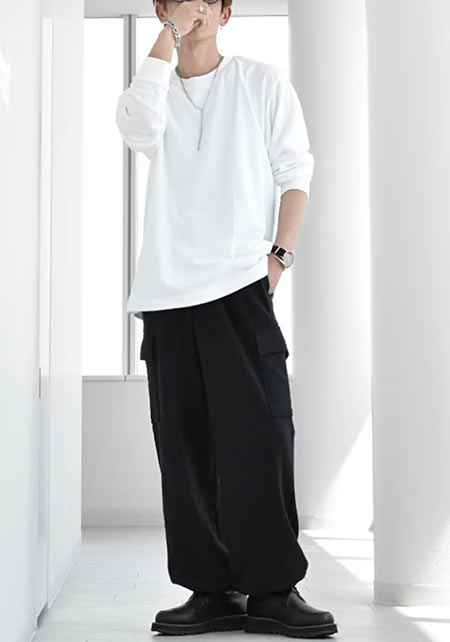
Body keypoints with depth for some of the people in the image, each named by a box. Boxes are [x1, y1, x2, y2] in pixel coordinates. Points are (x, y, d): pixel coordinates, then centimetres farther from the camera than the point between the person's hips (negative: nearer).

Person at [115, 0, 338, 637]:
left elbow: (296, 172, 7)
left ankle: (272, 587, -3)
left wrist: (278, 254, -5)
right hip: (167, 294, 3)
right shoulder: (157, 91, 16)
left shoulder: (262, 81, 12)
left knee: (259, 434, -9)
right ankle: (213, 589, 7)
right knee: (185, 444, 1)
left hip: (241, 284, -3)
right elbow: (138, 127, -8)